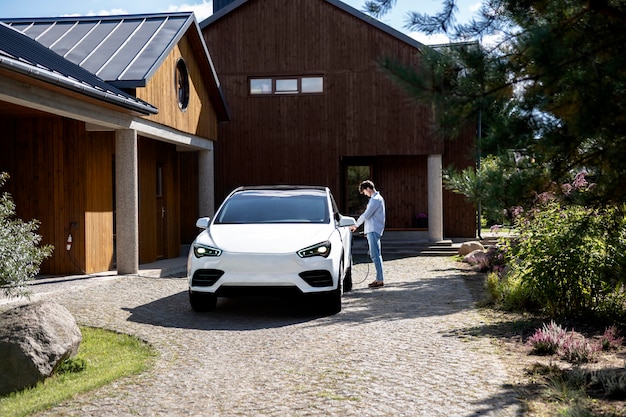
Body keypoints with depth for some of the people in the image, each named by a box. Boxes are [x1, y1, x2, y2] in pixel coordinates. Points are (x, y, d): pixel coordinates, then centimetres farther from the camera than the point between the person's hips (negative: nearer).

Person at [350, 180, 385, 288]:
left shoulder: (375, 199, -14)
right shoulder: (377, 198, 19)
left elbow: (366, 215, -16)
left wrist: (356, 225, -5)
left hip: (373, 230, -11)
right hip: (372, 230, 11)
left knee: (375, 255, -10)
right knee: (375, 255, 12)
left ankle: (380, 280, -11)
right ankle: (379, 278, 16)